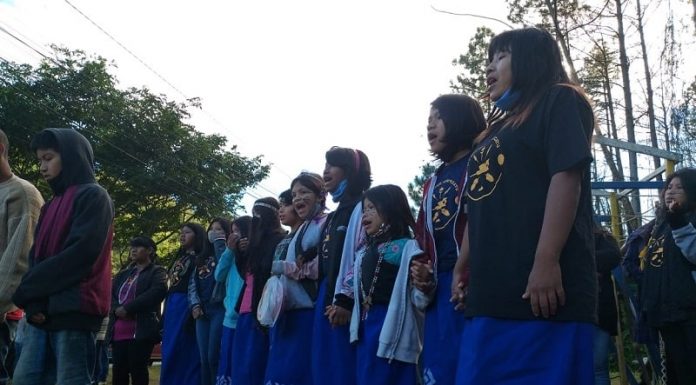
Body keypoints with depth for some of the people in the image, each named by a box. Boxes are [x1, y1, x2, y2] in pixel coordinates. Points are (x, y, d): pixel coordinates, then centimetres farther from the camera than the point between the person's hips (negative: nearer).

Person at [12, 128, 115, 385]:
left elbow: (81, 252, -13)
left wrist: (28, 289, -8)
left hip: (74, 309, -8)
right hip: (43, 311, 8)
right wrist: (33, 301, -6)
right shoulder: (51, 205, 23)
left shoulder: (93, 196, -1)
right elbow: (36, 255, 13)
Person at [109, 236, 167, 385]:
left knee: (137, 370, -7)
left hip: (141, 330, -6)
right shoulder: (123, 274, 25)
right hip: (119, 331, 6)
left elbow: (157, 292, -13)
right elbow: (110, 294, 16)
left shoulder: (157, 272, 5)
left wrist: (127, 308, -16)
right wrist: (116, 309, -8)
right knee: (118, 371, 4)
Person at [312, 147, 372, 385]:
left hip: (345, 299, -9)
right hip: (327, 296, 9)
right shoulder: (333, 216, 23)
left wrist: (346, 300, -21)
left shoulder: (360, 207, -5)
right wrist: (325, 298, 13)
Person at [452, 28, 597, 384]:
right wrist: (461, 268, 19)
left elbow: (566, 177, -11)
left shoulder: (560, 101, 4)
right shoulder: (499, 124, 28)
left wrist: (547, 262, -21)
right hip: (489, 292, 8)